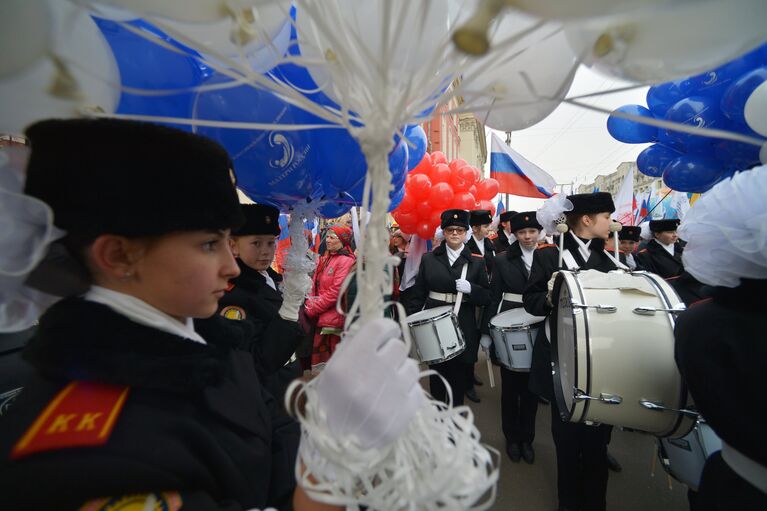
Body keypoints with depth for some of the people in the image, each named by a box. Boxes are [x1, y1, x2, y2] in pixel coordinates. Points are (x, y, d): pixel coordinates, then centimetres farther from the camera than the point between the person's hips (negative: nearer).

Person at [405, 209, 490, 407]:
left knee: (459, 377, 11)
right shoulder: (428, 259, 4)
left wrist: (470, 288, -19)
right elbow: (418, 294, 3)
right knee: (437, 375, 12)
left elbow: (487, 296, 1)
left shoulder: (477, 261, 3)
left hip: (463, 327, 0)